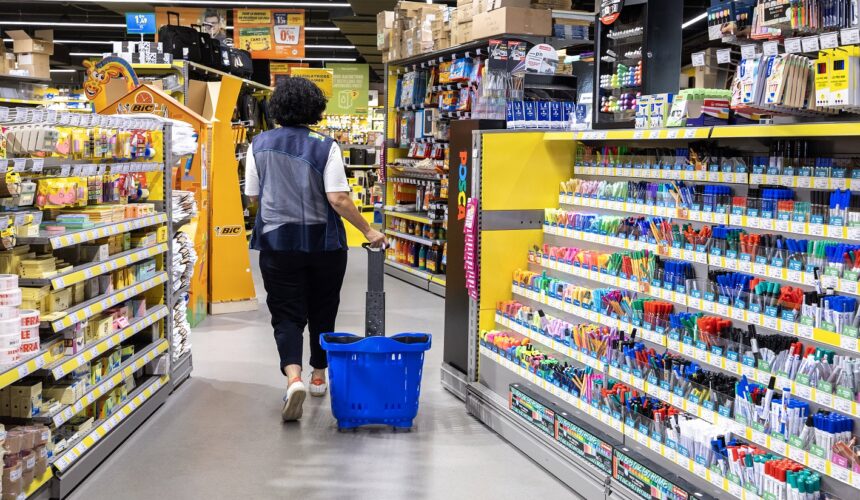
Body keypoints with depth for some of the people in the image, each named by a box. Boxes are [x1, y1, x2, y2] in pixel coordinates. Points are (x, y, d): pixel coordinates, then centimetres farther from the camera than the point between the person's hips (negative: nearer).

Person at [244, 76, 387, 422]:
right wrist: (368, 230, -5)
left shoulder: (259, 145, -1)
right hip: (323, 242, 0)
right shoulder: (325, 147, -9)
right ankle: (318, 376, 31)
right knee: (322, 312, 17)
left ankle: (293, 376, -21)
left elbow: (252, 196, 7)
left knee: (287, 315, 3)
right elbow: (338, 199, -16)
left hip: (277, 241, 1)